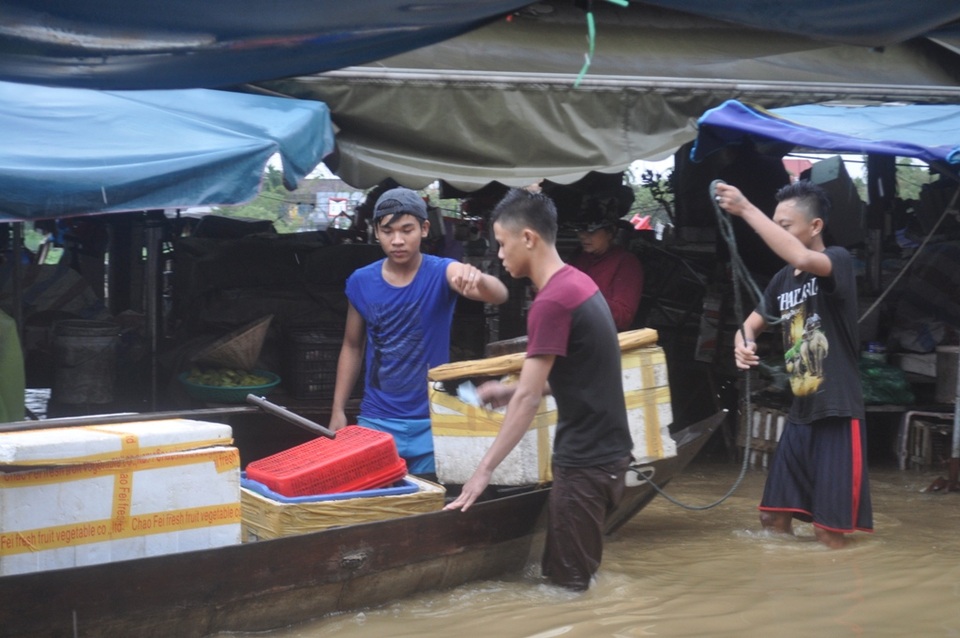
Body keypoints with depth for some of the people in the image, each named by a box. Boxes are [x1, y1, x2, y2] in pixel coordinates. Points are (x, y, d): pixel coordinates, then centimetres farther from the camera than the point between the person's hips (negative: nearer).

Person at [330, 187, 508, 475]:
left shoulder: (441, 273, -10)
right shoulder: (361, 282, -1)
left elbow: (499, 296, -28)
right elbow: (352, 347, 10)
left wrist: (477, 278, -51)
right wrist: (338, 410, 5)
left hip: (430, 421, -2)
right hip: (375, 421, 2)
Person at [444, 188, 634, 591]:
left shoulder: (551, 302, -21)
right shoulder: (577, 283, 8)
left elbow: (529, 397, -22)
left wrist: (485, 469, -18)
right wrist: (511, 390, 12)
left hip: (586, 459, -10)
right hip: (603, 449, 10)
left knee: (566, 581, 0)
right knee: (575, 573, 18)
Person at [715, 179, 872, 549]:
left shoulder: (839, 261, -12)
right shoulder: (782, 280, 8)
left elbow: (802, 259, -36)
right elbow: (752, 325, 21)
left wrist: (746, 209, -32)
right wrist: (743, 343, -5)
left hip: (837, 414, -7)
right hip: (800, 414, 8)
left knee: (828, 529, -2)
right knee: (773, 516, 12)